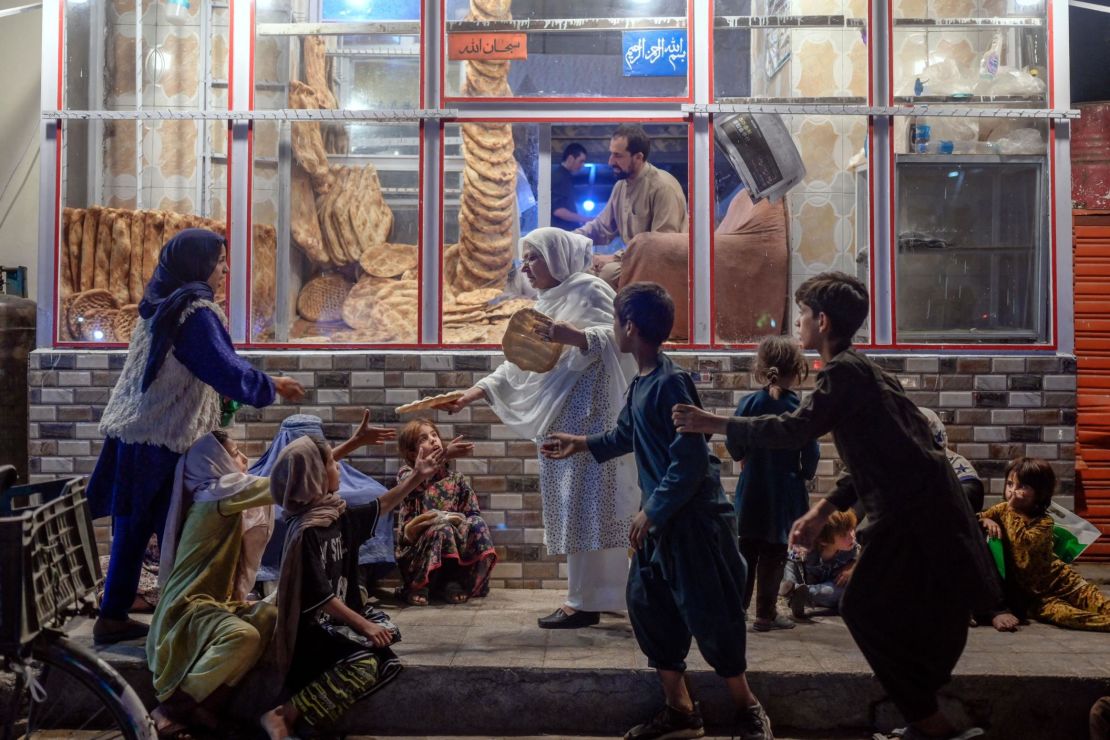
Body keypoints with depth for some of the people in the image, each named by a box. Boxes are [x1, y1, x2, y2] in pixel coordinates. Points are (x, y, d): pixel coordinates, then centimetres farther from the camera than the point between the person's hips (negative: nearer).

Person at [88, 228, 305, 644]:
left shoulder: (158, 307, 13)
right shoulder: (195, 311, -14)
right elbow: (228, 371, -20)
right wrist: (272, 387, -5)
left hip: (132, 433, 8)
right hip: (166, 441, -8)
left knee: (132, 530, 15)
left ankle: (112, 618, 24)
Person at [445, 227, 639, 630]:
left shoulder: (589, 290, -5)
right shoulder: (547, 303, 21)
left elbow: (617, 338, -17)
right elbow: (519, 364, 19)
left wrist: (573, 336, -32)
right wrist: (474, 392, 11)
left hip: (588, 411, -9)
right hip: (558, 417, 9)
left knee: (583, 504, -8)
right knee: (570, 506, 9)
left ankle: (584, 602, -3)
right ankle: (594, 595, 15)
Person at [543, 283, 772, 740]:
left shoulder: (671, 382, -21)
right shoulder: (640, 384, 7)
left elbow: (691, 460, -24)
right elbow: (626, 435, 26)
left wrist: (653, 512, -19)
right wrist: (580, 444, 35)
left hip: (694, 517, -9)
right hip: (660, 516, 9)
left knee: (707, 614, 0)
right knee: (646, 605, 11)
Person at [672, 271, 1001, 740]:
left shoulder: (843, 371, -14)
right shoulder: (860, 369, 17)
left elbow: (794, 430, -26)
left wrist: (713, 424, -19)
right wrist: (821, 512, 14)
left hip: (916, 515, -10)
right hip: (920, 506, 10)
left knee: (866, 610, 0)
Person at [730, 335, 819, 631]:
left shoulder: (749, 403, -8)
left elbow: (735, 449, -3)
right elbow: (811, 455, -8)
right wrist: (805, 474, 12)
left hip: (752, 492, 2)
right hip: (785, 494, -1)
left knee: (746, 552, 14)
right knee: (774, 555, 8)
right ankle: (765, 614, 13)